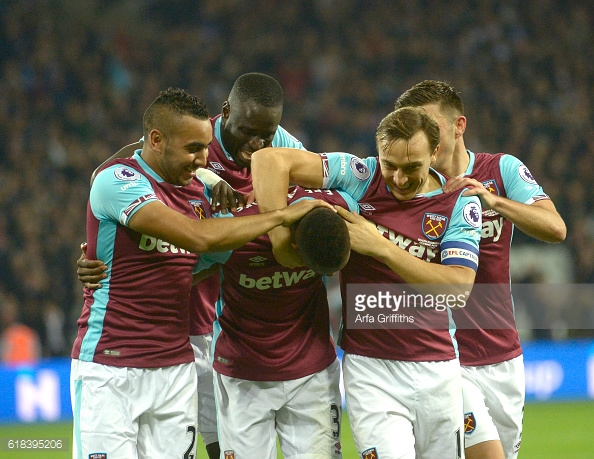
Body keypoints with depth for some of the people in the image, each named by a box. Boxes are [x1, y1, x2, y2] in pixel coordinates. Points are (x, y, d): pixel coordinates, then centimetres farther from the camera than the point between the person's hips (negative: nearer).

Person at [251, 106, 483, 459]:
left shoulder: (461, 204, -2)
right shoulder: (361, 177, -4)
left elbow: (459, 286, -15)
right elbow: (270, 159, -10)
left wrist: (380, 247, -19)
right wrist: (281, 239, -16)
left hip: (438, 370, 2)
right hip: (370, 367, -2)